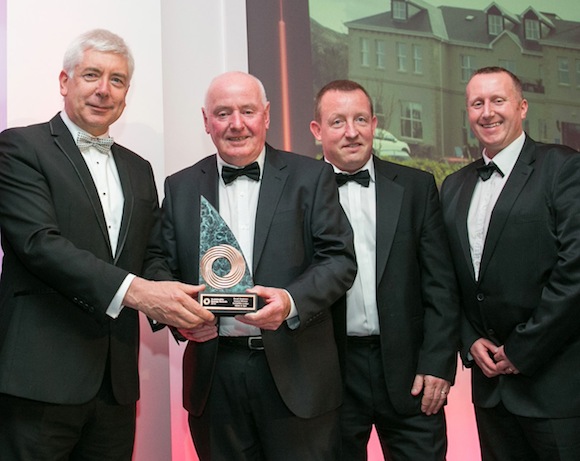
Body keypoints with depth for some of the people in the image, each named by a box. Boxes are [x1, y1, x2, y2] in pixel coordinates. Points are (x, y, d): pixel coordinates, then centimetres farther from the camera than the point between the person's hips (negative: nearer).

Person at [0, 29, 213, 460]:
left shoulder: (139, 169, 17)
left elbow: (153, 255, 14)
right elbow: (39, 242, -15)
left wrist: (173, 301, -9)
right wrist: (134, 291, -25)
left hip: (117, 380, 6)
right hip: (42, 376, -5)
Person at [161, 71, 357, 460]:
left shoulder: (311, 177, 2)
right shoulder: (180, 188, 9)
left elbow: (340, 259, -3)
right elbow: (167, 270, 9)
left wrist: (292, 301, -20)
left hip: (296, 373, -2)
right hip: (214, 375, 2)